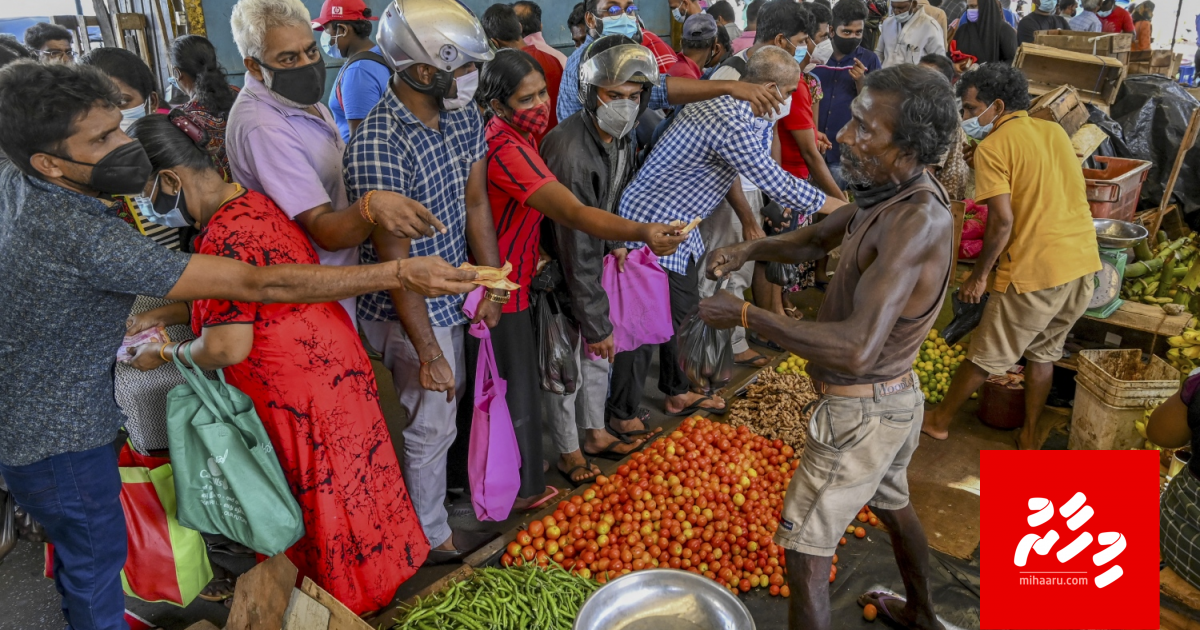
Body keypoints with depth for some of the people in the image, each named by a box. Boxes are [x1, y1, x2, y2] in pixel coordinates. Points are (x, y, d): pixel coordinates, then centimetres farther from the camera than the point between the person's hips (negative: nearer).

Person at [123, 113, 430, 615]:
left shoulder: (224, 237, -24)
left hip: (301, 397, -9)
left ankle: (349, 604, 30)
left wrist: (165, 354, -5)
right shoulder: (253, 203, 7)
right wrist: (164, 314, 18)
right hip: (330, 368, 9)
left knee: (322, 506, 10)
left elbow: (227, 347, -24)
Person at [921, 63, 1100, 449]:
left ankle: (939, 421, 25)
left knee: (986, 356, 8)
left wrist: (979, 275, -7)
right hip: (1084, 262, 7)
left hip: (1035, 271, -7)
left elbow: (1002, 220, -17)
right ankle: (1029, 436, 30)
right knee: (1044, 352, 21)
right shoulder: (1055, 131, 11)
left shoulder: (993, 147, -10)